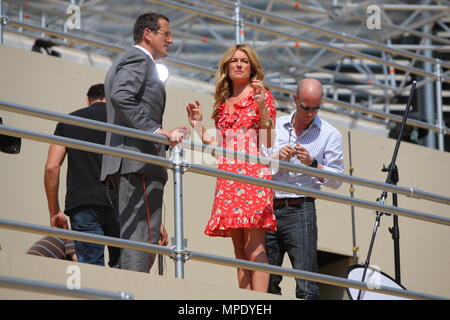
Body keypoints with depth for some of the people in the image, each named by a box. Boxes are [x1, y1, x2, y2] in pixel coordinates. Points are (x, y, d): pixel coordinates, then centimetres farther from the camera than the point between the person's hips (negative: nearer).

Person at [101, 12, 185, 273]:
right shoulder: (139, 59, -3)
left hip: (124, 163, 11)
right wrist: (158, 131, -23)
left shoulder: (123, 62, 29)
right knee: (142, 241, -16)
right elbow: (121, 97, -20)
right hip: (139, 162, -11)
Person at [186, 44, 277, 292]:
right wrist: (199, 125, 12)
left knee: (254, 246, -14)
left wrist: (262, 105, -14)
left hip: (254, 172, -6)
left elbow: (269, 141, -5)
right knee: (239, 248, 3)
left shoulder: (262, 95, 6)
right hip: (228, 176, 6)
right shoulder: (223, 103, 22)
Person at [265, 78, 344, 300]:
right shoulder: (274, 126, 14)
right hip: (268, 208, 3)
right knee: (266, 282, 5)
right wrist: (275, 158, -6)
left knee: (306, 285, -11)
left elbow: (336, 179, 3)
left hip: (300, 209, -3)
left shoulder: (330, 134, 6)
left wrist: (313, 164, -12)